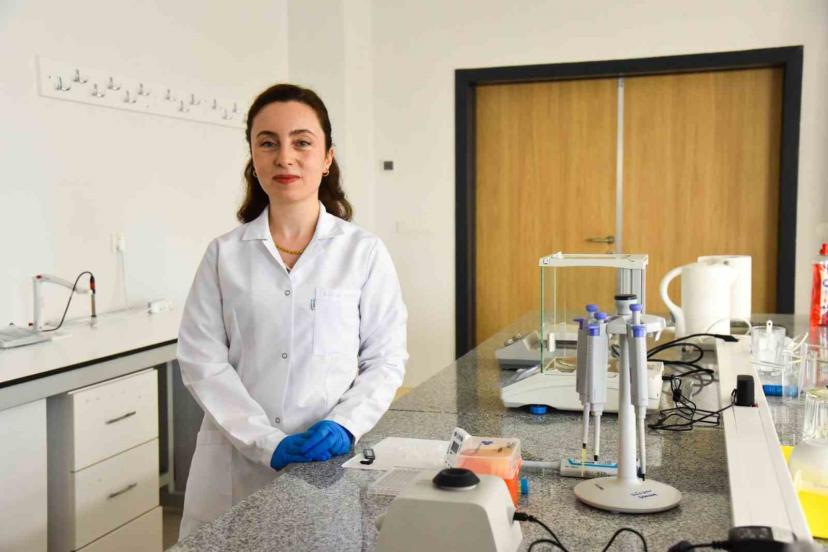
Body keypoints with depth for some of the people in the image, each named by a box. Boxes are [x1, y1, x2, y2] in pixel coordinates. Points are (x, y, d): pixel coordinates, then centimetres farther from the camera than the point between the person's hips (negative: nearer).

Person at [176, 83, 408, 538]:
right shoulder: (224, 254, 1)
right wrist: (268, 442, -13)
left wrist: (343, 426, -15)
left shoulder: (365, 252, -2)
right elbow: (202, 359, -4)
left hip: (328, 461, -1)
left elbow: (385, 358, 0)